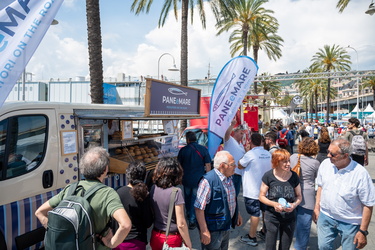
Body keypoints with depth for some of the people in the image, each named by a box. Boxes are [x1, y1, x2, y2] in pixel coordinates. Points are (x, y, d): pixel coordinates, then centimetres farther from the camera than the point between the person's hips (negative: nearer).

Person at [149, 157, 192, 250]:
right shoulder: (176, 192, -21)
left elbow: (151, 213, 4)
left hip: (155, 237, 5)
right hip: (171, 239, -4)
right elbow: (181, 224, -19)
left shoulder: (153, 188, -6)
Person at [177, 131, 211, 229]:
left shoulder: (183, 150, -5)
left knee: (187, 197, 22)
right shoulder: (203, 149, -6)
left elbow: (179, 165, 2)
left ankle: (189, 214, 40)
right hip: (199, 180, -1)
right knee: (195, 199, 8)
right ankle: (192, 220, 9)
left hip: (187, 179, 1)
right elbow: (208, 165, -5)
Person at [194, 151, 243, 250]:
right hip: (213, 230, -8)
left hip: (227, 226, 8)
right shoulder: (208, 181, -27)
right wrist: (204, 231, -24)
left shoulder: (229, 178, 1)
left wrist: (237, 214, 20)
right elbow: (199, 208, -26)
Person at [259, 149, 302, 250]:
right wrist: (274, 204, -23)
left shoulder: (294, 176, -7)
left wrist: (294, 204, -16)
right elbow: (261, 196, -6)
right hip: (272, 216, -2)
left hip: (289, 218, 2)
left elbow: (299, 196, 5)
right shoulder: (268, 176, -14)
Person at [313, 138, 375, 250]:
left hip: (350, 223, -4)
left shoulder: (361, 174, -22)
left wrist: (363, 231, -12)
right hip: (325, 216, 4)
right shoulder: (325, 164, -9)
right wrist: (317, 208, 8)